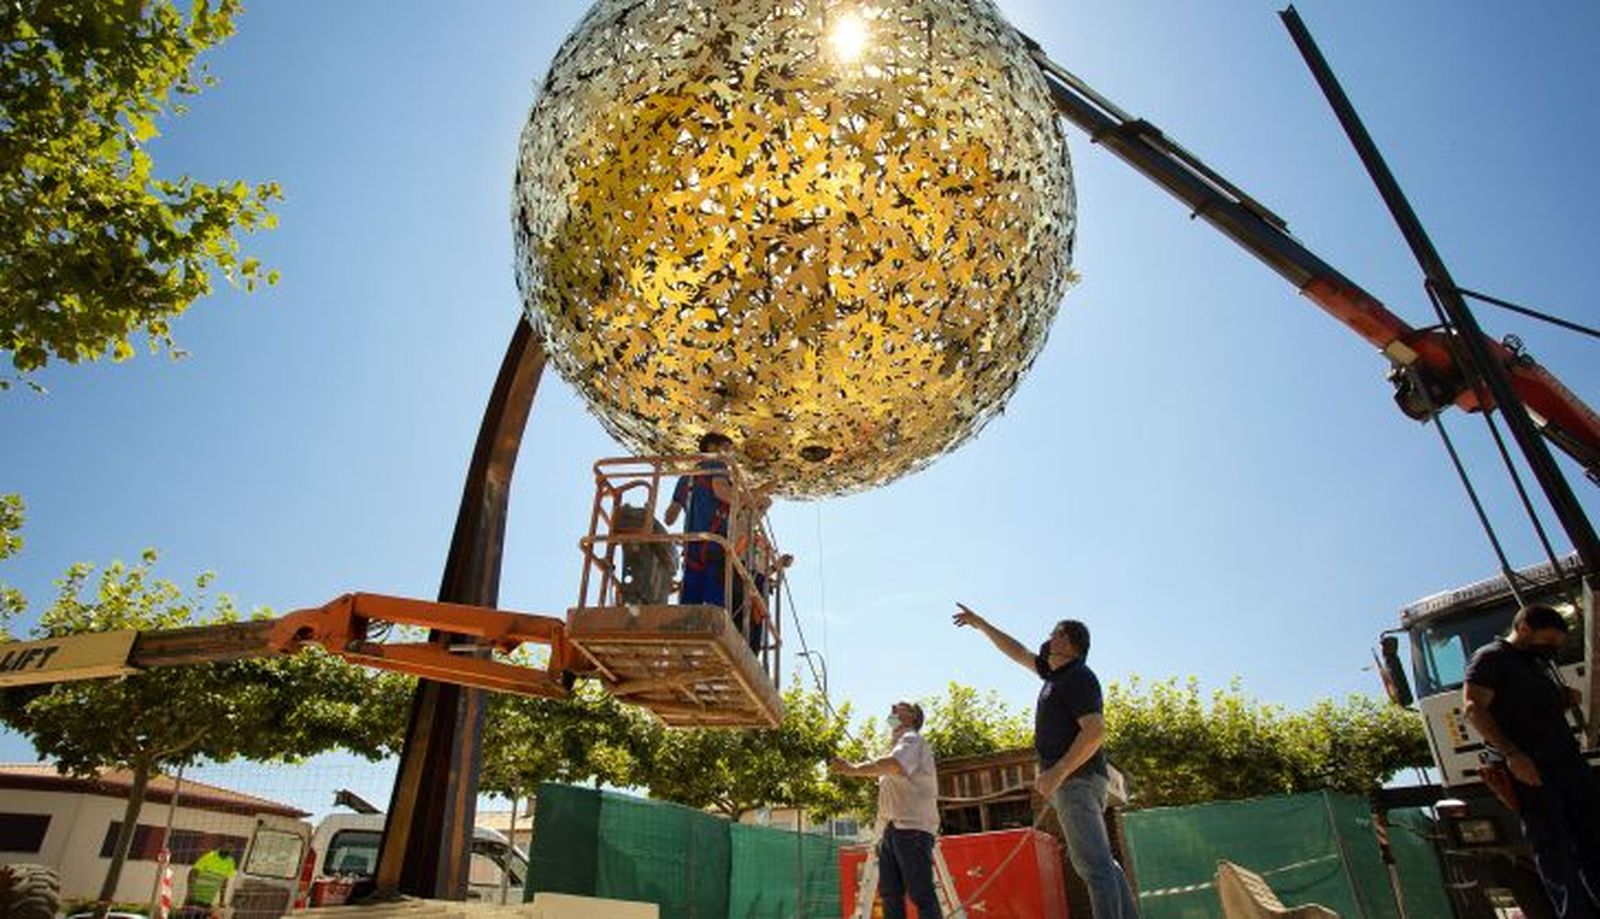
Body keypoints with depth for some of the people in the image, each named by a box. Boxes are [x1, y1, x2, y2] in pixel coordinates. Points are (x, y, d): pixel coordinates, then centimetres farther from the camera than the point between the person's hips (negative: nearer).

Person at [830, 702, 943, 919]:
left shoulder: (912, 739, -3)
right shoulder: (899, 744, 28)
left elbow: (893, 764, -25)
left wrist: (853, 769, -27)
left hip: (912, 827, -9)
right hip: (891, 828, 9)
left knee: (920, 893, -11)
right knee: (889, 892, 5)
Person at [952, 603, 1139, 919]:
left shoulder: (1078, 677, -10)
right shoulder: (1057, 674, 18)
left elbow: (1095, 730, -21)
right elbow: (1018, 652, 30)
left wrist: (1057, 772, -23)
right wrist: (980, 624, 34)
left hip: (1076, 779, -10)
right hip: (1076, 781, 10)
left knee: (1094, 864, -14)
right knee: (1099, 862, 11)